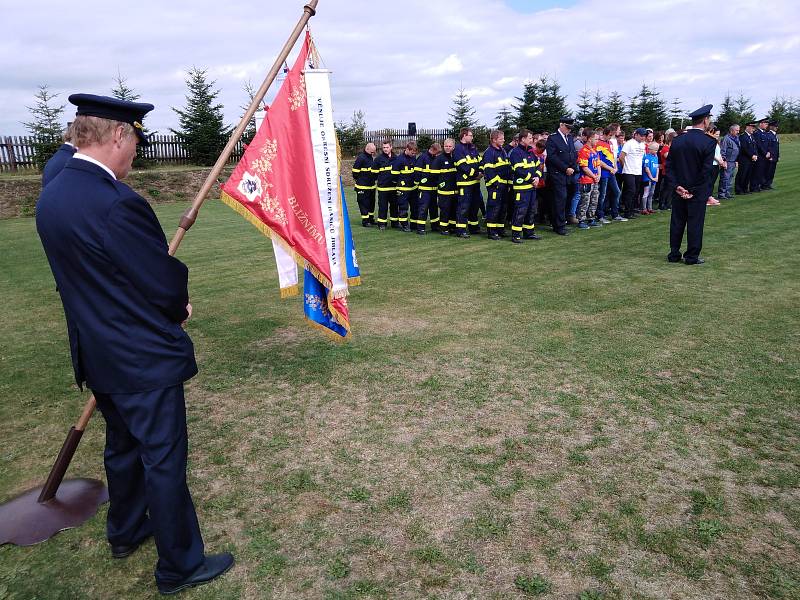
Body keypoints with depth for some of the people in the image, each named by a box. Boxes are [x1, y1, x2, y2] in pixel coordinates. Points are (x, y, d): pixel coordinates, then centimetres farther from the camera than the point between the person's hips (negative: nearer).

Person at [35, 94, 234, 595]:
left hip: (98, 356, 9)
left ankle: (125, 532, 47)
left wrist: (169, 304, 8)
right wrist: (178, 307, 3)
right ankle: (180, 566, 24)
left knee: (123, 447, 26)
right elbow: (167, 286, -21)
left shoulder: (51, 196, 3)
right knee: (164, 460, 6)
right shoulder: (117, 203, -26)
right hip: (145, 360, -9)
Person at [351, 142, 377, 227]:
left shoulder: (372, 158, 14)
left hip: (371, 185, 8)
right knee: (364, 203, -4)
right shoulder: (361, 158, -13)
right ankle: (365, 220, 1)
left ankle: (371, 219, 23)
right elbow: (355, 171, -12)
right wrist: (358, 180, -5)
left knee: (371, 203, 13)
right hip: (363, 186, -8)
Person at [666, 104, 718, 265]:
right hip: (698, 191, -4)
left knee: (677, 222, 11)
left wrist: (676, 186, -3)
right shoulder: (709, 142, -12)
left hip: (679, 190, 4)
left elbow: (669, 166, -1)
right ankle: (692, 257, 9)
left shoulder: (677, 140, 2)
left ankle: (674, 254, 17)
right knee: (695, 223, 4)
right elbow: (707, 170, -15)